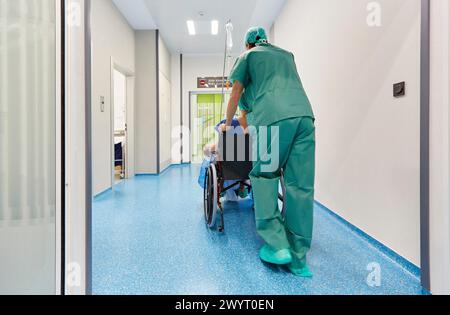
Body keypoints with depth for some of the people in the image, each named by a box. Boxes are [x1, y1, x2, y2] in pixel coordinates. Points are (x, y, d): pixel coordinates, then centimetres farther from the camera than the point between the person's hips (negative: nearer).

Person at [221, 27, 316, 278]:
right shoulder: (287, 55, 36)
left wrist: (228, 123, 36)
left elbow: (236, 94, 23)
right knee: (301, 186, 1)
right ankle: (298, 259, 7)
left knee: (264, 176, 7)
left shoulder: (248, 56, 22)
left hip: (272, 118, -4)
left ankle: (276, 245, 1)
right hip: (305, 115, 5)